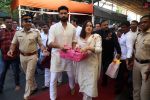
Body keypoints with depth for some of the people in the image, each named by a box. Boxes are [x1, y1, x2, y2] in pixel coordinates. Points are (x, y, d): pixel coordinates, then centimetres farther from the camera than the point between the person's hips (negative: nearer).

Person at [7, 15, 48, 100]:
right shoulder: (18, 33, 0)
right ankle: (34, 87, 45)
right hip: (22, 56, 4)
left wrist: (44, 50, -25)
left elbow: (41, 44, -6)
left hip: (32, 56, -4)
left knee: (29, 77, 0)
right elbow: (14, 43, 6)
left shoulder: (36, 32, -9)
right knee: (29, 75, 21)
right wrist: (11, 50, -14)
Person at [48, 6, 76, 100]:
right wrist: (59, 46, -34)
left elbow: (74, 41, 10)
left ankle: (72, 87, 51)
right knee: (53, 79, 4)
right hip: (56, 55, -2)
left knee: (71, 75, 19)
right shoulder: (53, 27, -8)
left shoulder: (72, 28, 2)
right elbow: (50, 43, -15)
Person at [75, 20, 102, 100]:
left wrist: (88, 47, -26)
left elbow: (99, 49, -13)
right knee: (82, 82, 14)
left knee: (90, 83, 2)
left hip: (91, 63, -4)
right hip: (81, 63, 4)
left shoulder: (96, 36, -2)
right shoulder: (80, 37, 11)